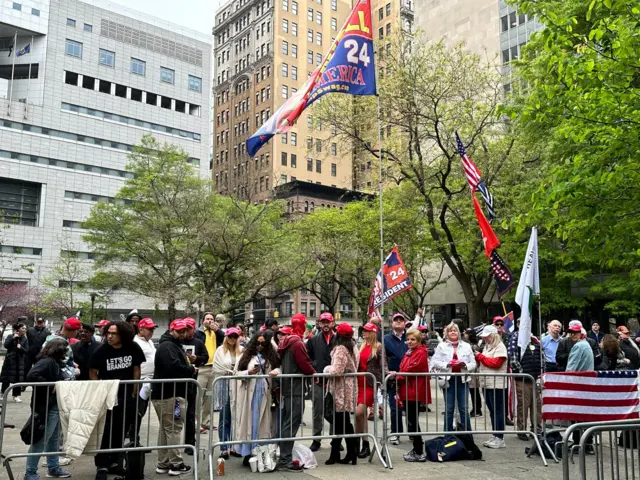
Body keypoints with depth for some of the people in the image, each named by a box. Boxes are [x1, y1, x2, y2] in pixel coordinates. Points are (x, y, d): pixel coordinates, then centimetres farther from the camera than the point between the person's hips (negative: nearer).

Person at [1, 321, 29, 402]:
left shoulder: (25, 339, 5)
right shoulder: (10, 337, 1)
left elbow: (27, 351, -1)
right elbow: (5, 345, -14)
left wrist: (20, 348, -19)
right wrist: (13, 338, -21)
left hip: (20, 361, 1)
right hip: (10, 360, -1)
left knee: (18, 379, 0)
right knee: (6, 378, 1)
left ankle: (16, 395, 9)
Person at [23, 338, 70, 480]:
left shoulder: (55, 362, 11)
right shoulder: (46, 361, -19)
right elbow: (31, 376, -32)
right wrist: (50, 386, -26)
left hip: (55, 406, 10)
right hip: (46, 407, -10)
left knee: (53, 439, 19)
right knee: (40, 440, -1)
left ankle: (53, 468, 30)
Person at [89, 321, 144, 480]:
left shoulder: (133, 348, -10)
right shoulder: (101, 350, -15)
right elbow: (93, 372, -2)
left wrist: (134, 392, 2)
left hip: (126, 396, 3)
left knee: (120, 431, 11)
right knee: (105, 431, -3)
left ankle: (113, 462, 26)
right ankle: (102, 466, 6)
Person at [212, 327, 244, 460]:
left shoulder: (241, 350, 7)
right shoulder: (220, 350, 4)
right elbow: (217, 367, -2)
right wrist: (231, 372, -6)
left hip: (237, 386, 2)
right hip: (224, 386, -1)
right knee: (224, 418, 2)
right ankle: (224, 448, 6)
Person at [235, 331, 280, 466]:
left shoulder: (271, 356, 8)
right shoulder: (246, 355, 3)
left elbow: (278, 367, 13)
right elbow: (237, 373, 1)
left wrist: (276, 370, -8)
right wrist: (249, 372, -16)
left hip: (264, 394, 2)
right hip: (249, 394, -2)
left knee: (262, 423, 5)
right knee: (249, 422, 1)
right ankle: (247, 454, 6)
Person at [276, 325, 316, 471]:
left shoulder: (284, 345, 15)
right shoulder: (297, 344, -13)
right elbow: (305, 365, -16)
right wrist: (315, 373, 2)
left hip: (286, 388, 9)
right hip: (295, 389, -9)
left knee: (286, 423, 13)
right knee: (291, 424, -7)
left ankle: (283, 456, 19)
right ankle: (285, 460, -6)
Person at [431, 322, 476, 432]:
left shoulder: (466, 346, 8)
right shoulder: (441, 346, 2)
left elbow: (473, 364, 6)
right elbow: (435, 362, -3)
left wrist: (465, 365, -14)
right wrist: (447, 364, -17)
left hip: (462, 379, 1)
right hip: (448, 380, -1)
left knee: (464, 409, 2)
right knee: (449, 409, 6)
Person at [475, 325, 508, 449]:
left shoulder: (500, 347, -8)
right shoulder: (486, 346, 17)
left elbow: (496, 363, -18)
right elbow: (482, 363, 21)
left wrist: (481, 356, -11)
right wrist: (477, 358, 0)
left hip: (496, 384, -8)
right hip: (486, 383, 8)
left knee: (498, 410, -4)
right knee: (492, 411, 12)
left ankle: (500, 439, 0)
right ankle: (494, 436, 19)